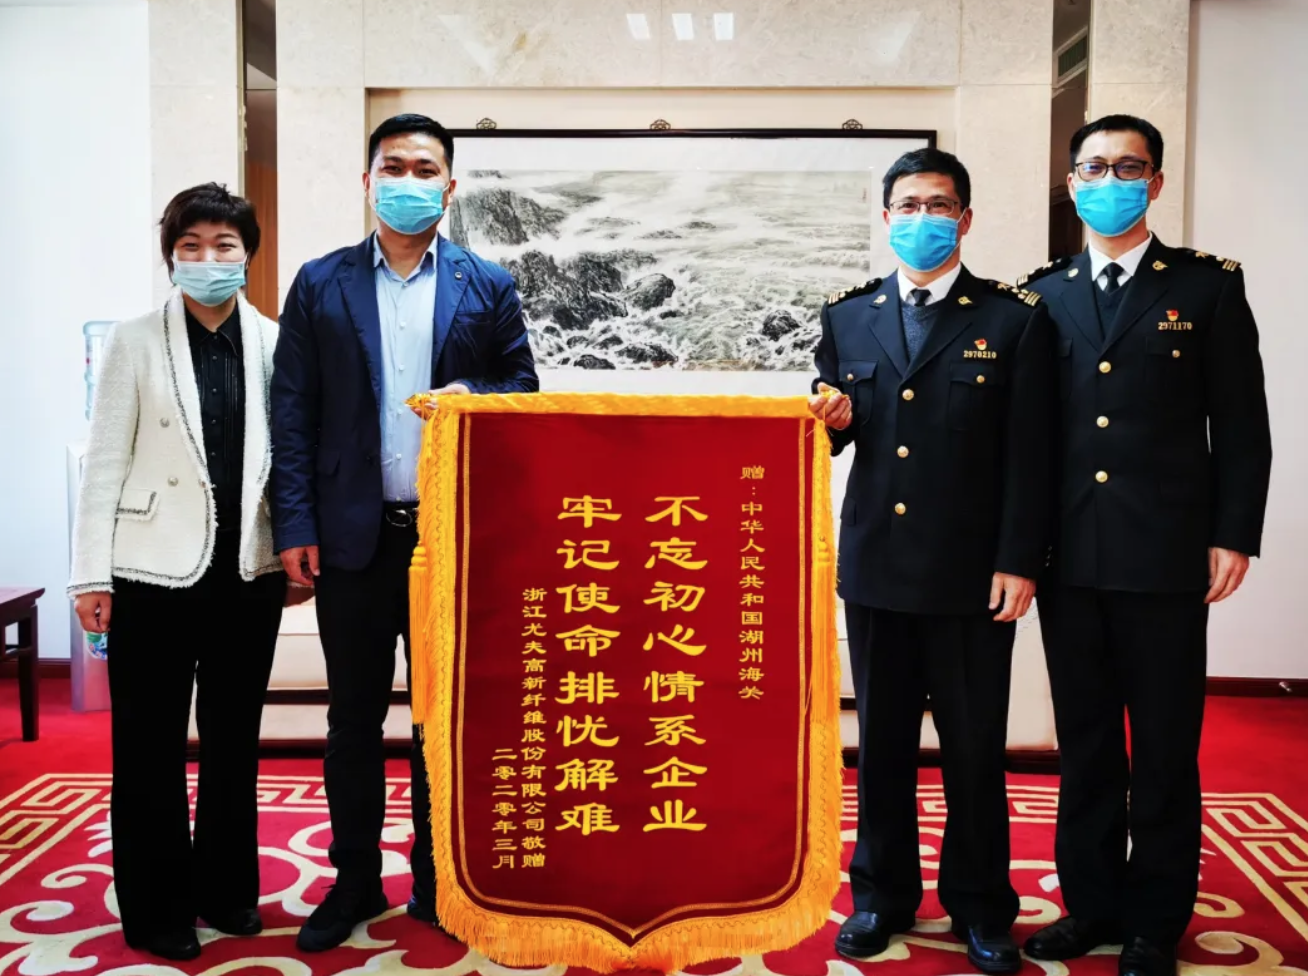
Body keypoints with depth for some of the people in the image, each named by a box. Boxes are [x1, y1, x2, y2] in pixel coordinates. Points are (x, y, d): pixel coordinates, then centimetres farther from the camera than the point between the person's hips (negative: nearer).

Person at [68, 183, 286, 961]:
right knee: (152, 744, 7)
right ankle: (156, 908, 21)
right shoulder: (136, 342, 0)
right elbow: (105, 461, -2)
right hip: (156, 568, -2)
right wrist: (92, 573, -6)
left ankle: (225, 888, 29)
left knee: (235, 739, 13)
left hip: (248, 568, 2)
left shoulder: (276, 342, 4)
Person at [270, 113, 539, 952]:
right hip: (354, 536, 0)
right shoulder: (320, 284, 5)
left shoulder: (489, 286, 5)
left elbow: (524, 390, 8)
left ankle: (438, 881, 25)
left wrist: (474, 398, -15)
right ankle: (354, 882, 25)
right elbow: (293, 413, 1)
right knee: (354, 718, 10)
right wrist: (295, 526, -6)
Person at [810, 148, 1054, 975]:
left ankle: (980, 906, 24)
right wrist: (835, 418, -9)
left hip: (973, 572, -3)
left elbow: (1030, 454, -4)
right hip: (876, 564, 3)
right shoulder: (846, 317, 9)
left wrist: (1019, 561, -10)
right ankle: (883, 895, 27)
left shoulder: (1014, 320, -1)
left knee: (975, 748, 7)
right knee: (882, 740, 13)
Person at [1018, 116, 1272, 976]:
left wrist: (1234, 535, -6)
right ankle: (1092, 901, 26)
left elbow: (1241, 425, 1)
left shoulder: (1208, 284, 3)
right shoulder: (1043, 295, 10)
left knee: (1165, 748, 6)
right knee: (1085, 741, 12)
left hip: (1164, 554, -3)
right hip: (1068, 556, 3)